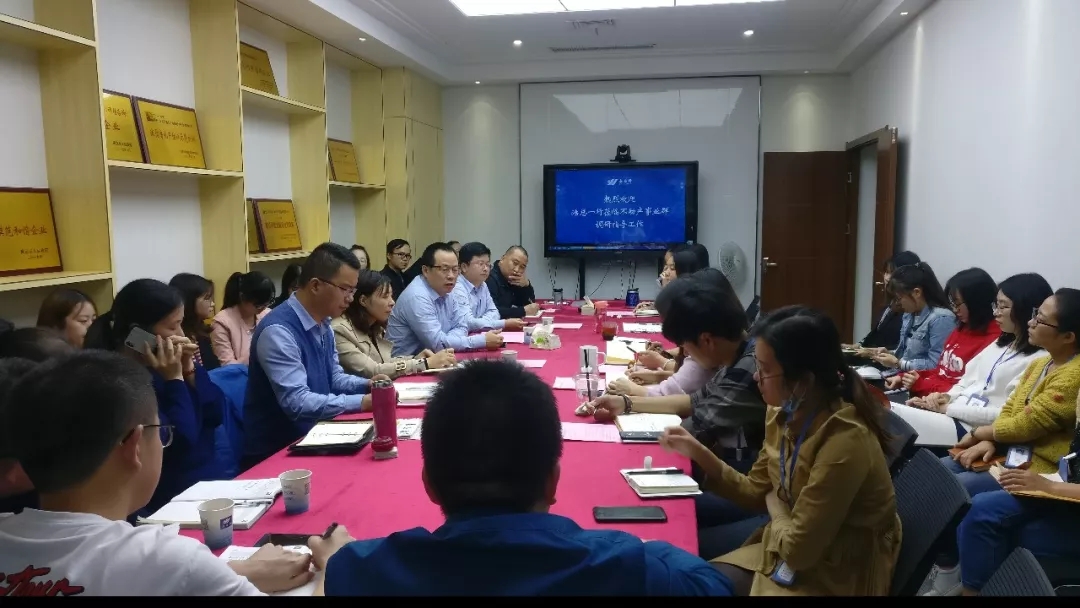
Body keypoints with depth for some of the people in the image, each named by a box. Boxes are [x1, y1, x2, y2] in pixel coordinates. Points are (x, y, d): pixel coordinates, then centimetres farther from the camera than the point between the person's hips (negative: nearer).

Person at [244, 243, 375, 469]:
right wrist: (361, 402, -29)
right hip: (276, 452, -8)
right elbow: (296, 402, -27)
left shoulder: (323, 324, 6)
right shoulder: (278, 331, -22)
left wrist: (367, 385, -4)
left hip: (313, 437, 8)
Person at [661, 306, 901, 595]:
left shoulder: (843, 443, -31)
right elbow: (758, 491, 7)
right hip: (789, 551, 7)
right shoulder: (786, 414, -6)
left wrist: (776, 509, -5)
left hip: (836, 579, -6)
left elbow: (797, 550, -24)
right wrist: (699, 453, -3)